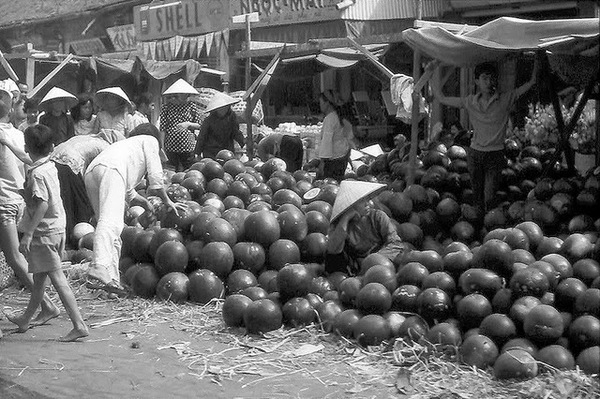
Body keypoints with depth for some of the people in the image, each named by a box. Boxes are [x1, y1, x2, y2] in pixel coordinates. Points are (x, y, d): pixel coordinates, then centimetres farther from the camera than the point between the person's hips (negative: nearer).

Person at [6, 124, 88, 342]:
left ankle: (79, 325, -11)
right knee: (39, 278, 21)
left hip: (43, 232, -9)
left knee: (58, 278, -9)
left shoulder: (36, 173, -17)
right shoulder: (50, 167, 8)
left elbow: (42, 204, -23)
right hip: (57, 228, 9)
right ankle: (25, 319, 37)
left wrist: (28, 234, -22)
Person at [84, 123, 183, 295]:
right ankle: (98, 272, -44)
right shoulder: (150, 140, 26)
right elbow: (155, 175, 14)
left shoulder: (126, 143, 45)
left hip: (90, 172, 8)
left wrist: (145, 202, 55)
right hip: (110, 169, -8)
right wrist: (167, 201, 24)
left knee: (114, 229, 11)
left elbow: (127, 190, 47)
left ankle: (112, 280, 3)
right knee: (111, 222, -25)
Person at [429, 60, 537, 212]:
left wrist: (536, 62, -13)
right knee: (477, 196, 11)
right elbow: (442, 98, 8)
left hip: (495, 155, -3)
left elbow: (531, 82, -4)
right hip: (475, 154, 3)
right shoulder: (470, 101, 2)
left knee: (489, 199, -10)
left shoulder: (506, 99, -4)